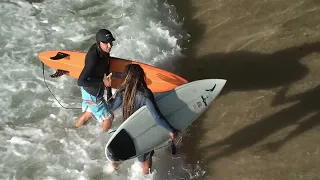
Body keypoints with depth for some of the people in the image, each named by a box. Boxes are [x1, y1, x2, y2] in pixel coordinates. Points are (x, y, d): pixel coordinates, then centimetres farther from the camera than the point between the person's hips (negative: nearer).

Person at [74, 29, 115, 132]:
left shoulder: (104, 51, -10)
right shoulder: (93, 58, -36)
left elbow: (106, 71, 3)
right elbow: (80, 82, -34)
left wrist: (109, 92, 9)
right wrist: (103, 82, -33)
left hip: (96, 90, 8)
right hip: (92, 94, -8)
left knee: (89, 113, 31)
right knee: (108, 117, 11)